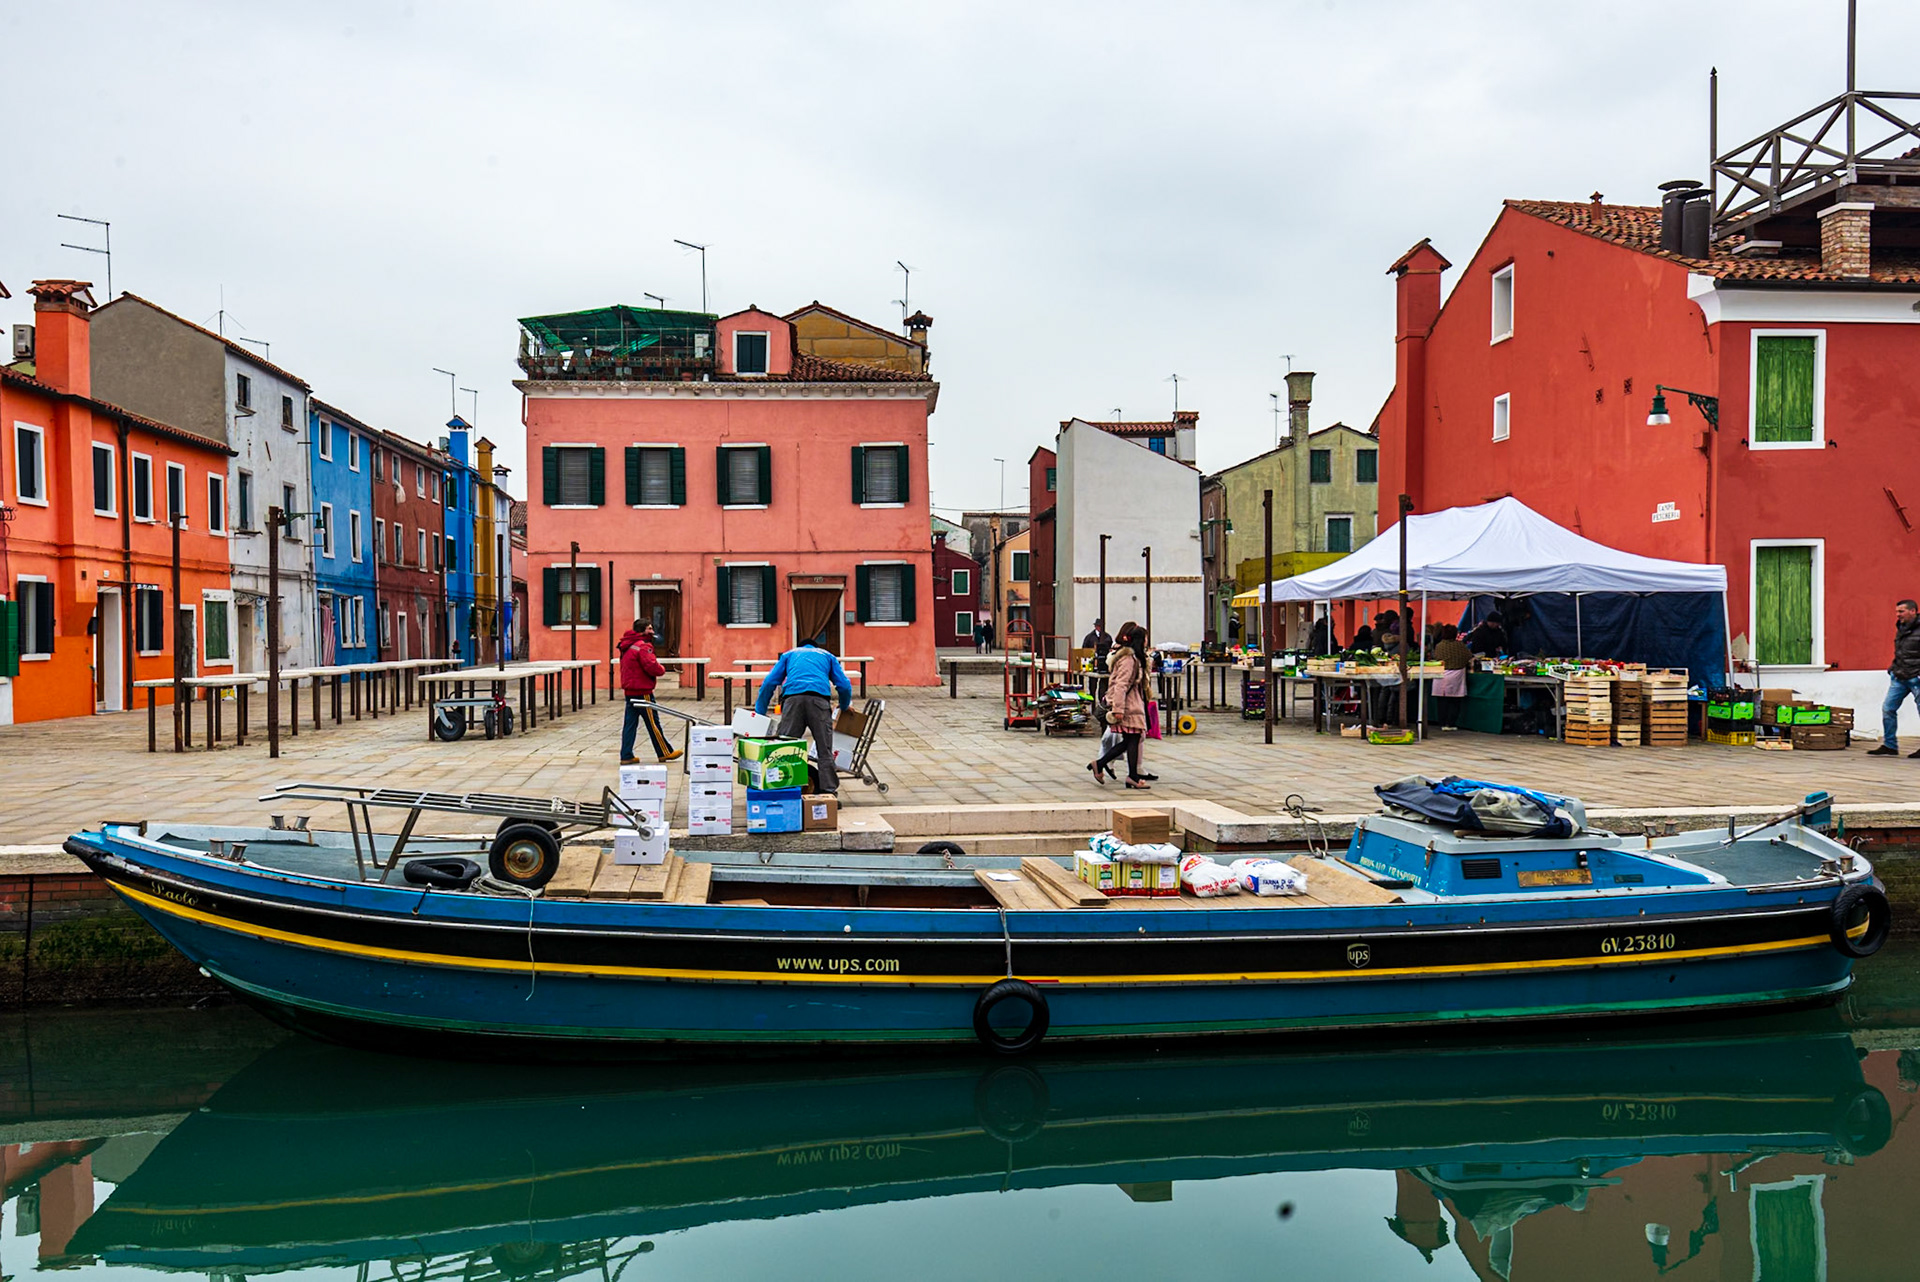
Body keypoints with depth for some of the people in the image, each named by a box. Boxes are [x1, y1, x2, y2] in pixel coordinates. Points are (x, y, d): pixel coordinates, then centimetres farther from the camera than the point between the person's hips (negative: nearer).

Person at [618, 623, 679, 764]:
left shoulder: (628, 646, 15)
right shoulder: (643, 646, -16)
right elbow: (651, 666, -24)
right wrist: (662, 670, -3)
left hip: (630, 690, 9)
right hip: (642, 692, -9)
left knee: (630, 723, 9)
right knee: (653, 722, 2)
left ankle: (626, 756, 9)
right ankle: (665, 752, 12)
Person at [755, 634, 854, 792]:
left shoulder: (789, 654, 33)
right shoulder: (827, 656, 32)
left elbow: (769, 683, 22)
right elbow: (844, 686, 21)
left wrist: (760, 712, 26)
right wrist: (844, 707, 39)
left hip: (792, 697, 0)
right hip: (819, 697, 0)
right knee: (824, 749, 3)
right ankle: (828, 789, 0)